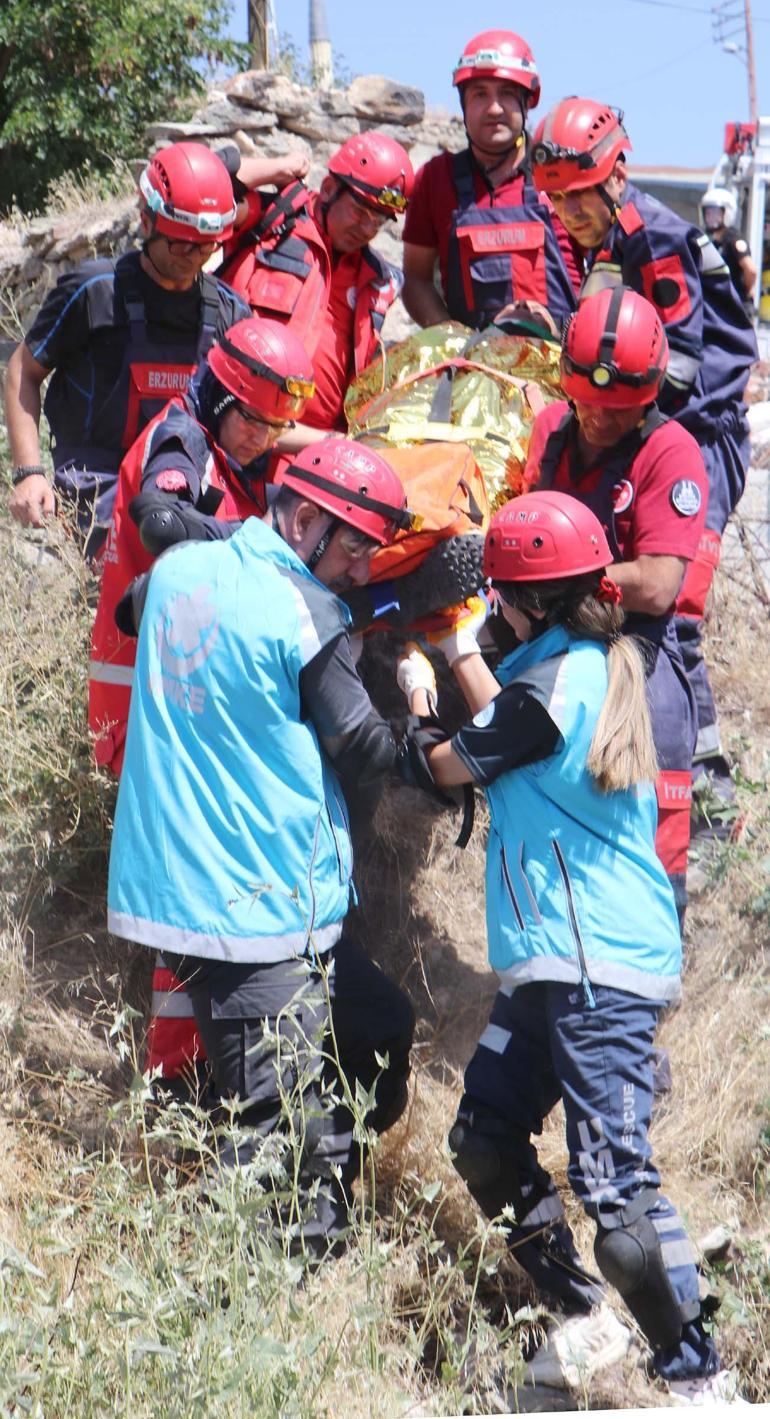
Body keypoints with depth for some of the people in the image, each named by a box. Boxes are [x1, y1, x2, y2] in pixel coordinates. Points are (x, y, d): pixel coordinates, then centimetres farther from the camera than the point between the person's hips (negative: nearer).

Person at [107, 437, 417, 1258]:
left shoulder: (180, 568, 8)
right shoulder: (307, 614, -14)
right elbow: (367, 758, -8)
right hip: (263, 910, -9)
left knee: (380, 1029, 20)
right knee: (282, 1133, -6)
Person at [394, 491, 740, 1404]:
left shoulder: (556, 684, -17)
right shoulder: (605, 663, 10)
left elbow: (447, 766, -2)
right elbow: (509, 733, 24)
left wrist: (417, 694, 17)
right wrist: (463, 655, 33)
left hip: (598, 966, -10)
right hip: (556, 960, 10)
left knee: (613, 1182, -13)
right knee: (484, 1141, 15)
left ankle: (697, 1378, -8)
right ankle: (581, 1318, 25)